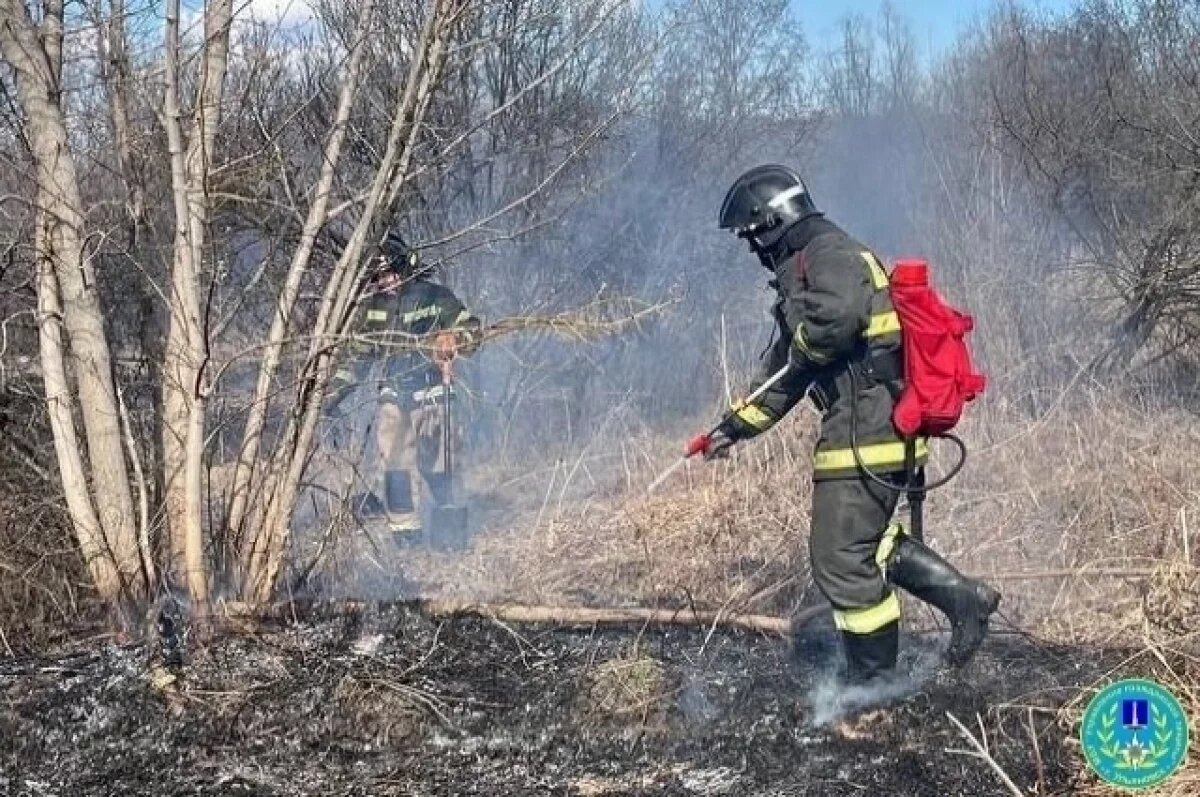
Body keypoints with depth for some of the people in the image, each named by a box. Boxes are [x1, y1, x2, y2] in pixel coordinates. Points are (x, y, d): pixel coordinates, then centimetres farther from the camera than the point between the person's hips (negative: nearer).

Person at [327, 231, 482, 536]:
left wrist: (454, 340, -21)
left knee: (433, 461, -5)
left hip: (428, 392, -3)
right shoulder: (371, 304, 10)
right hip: (392, 394, 4)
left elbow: (473, 328, 1)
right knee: (394, 462, -6)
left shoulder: (434, 295, -2)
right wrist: (336, 390, 13)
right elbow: (359, 353, 19)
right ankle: (405, 528, -1)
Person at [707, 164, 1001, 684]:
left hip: (865, 434, -11)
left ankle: (873, 685, 8)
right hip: (873, 428, 11)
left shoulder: (829, 255, -10)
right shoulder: (802, 271, 23)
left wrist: (804, 348, -13)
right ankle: (963, 598, 22)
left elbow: (839, 315, -33)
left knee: (841, 559, -3)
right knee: (867, 540, 22)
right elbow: (784, 373, 28)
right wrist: (737, 425, 25)